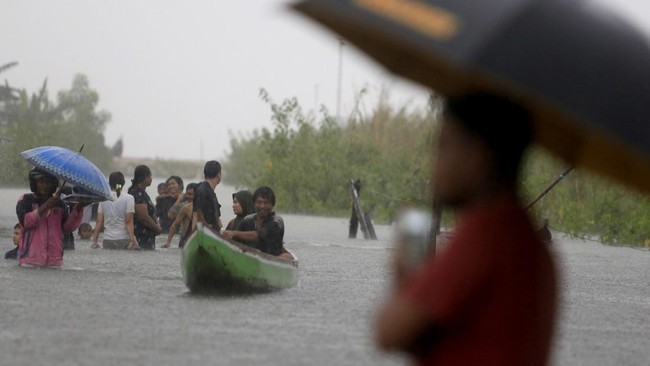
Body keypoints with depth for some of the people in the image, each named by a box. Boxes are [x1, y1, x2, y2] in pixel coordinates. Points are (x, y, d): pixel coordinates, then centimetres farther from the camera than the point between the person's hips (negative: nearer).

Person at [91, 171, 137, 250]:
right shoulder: (128, 198, -2)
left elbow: (99, 222, 4)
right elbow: (128, 222, -9)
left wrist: (94, 241, 7)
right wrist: (132, 240, -11)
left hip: (107, 241, 3)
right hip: (124, 240, -3)